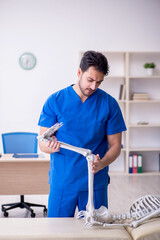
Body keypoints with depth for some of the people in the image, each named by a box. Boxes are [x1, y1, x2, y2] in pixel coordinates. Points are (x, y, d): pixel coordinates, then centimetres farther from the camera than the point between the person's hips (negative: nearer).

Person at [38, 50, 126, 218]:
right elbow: (42, 143, -2)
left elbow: (115, 145, 0)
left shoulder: (109, 104, 0)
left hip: (95, 182, 1)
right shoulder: (55, 101, -2)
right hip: (61, 182, 0)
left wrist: (101, 164, -19)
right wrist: (50, 146, -25)